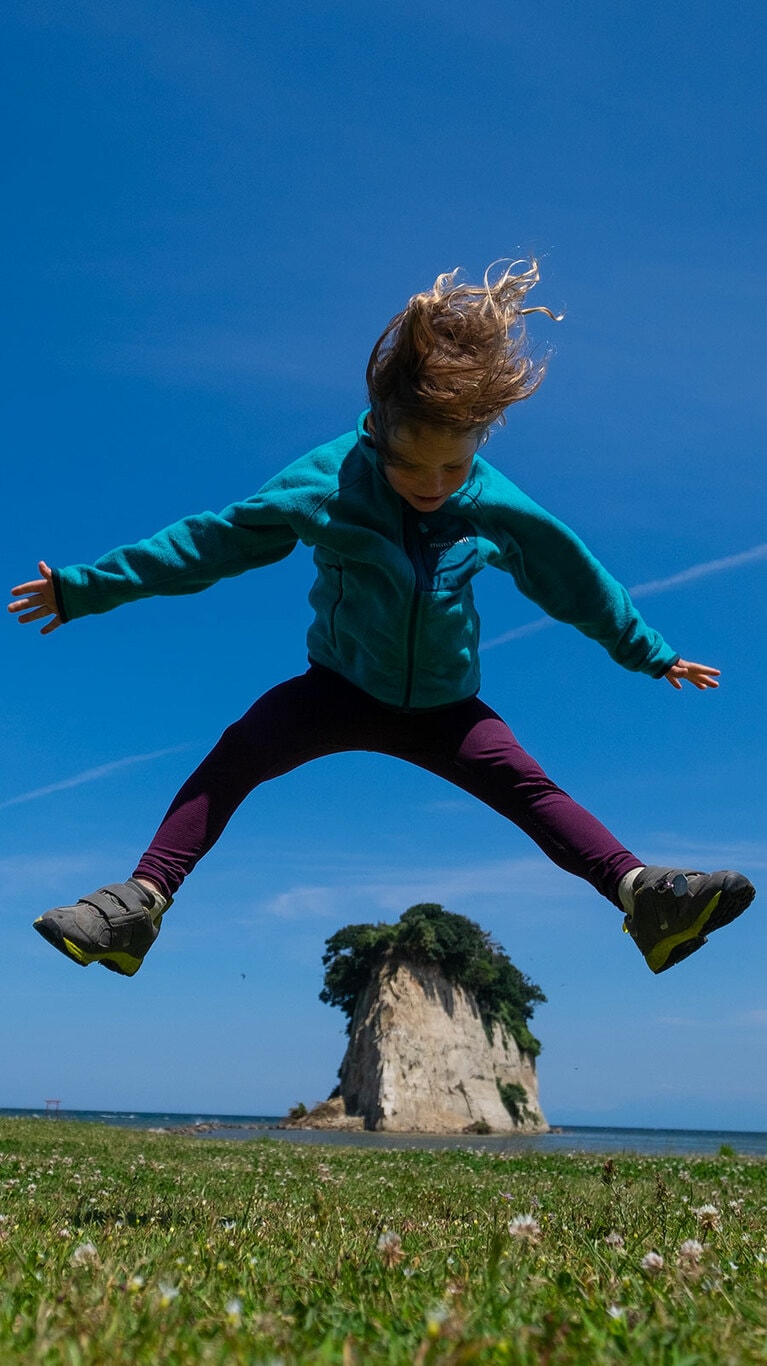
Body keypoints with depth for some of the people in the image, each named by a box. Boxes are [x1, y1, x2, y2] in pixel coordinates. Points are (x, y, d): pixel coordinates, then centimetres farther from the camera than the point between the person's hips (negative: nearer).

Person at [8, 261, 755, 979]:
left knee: (530, 788, -19)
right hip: (342, 687, -1)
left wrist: (652, 653, 12)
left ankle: (642, 894, -25)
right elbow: (209, 541, -11)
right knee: (237, 752, -24)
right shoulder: (326, 483, -16)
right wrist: (87, 586, -9)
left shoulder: (498, 508, -11)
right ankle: (140, 903, -26)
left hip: (442, 706, 2)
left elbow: (577, 580, 3)